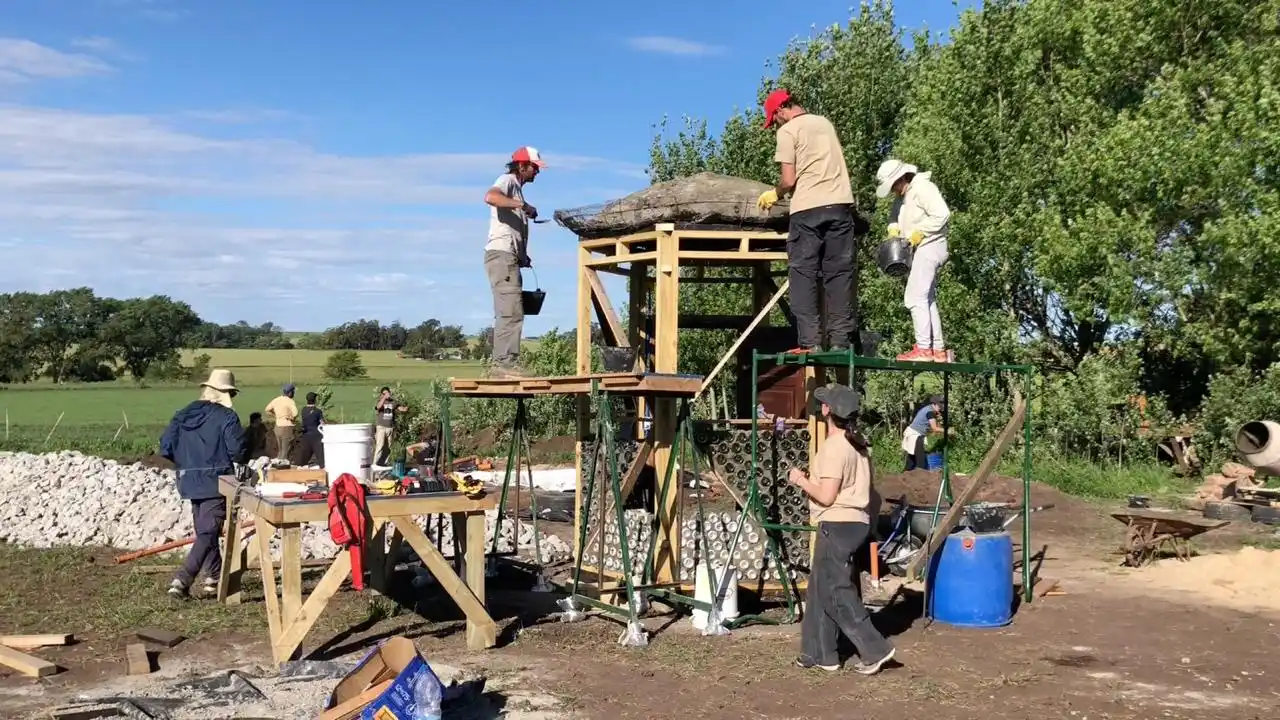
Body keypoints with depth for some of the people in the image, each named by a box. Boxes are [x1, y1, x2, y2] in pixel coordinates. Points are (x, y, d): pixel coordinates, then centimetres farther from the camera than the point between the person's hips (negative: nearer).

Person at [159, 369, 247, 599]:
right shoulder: (226, 416, -10)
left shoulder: (183, 415, 6)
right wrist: (241, 459, 9)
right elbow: (238, 451, -14)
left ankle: (214, 579, 26)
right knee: (208, 533, -5)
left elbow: (166, 448, 4)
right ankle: (182, 580, -16)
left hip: (190, 482, 6)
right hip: (216, 482, -6)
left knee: (204, 531, 19)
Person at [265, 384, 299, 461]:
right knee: (285, 451, -2)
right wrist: (291, 418, -8)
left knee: (279, 450, 18)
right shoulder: (290, 401, -14)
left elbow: (268, 410, 17)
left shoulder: (276, 400, 7)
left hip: (277, 427, 7)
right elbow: (295, 414, -28)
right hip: (287, 428, -7)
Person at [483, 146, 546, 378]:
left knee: (510, 313, 9)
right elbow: (490, 197, -26)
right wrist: (522, 205, -24)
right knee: (511, 312, -16)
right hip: (502, 255, -10)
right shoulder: (507, 181, -2)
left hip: (510, 258, 10)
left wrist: (523, 255, 18)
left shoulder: (516, 188, 26)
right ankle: (504, 362, -19)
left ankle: (502, 363, 9)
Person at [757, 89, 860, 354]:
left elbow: (789, 181, -7)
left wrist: (774, 194, 13)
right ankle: (840, 339, 3)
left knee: (804, 274, 0)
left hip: (807, 208, -5)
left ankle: (810, 340, -6)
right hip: (840, 203, 5)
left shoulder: (788, 131, -1)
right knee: (840, 272, 5)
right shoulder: (824, 123, 19)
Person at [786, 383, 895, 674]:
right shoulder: (858, 443, 12)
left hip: (837, 525, -10)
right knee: (820, 589, 15)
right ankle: (818, 653, 20)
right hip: (855, 522, 10)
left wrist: (801, 480, -6)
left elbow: (826, 496, -21)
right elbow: (869, 490, 17)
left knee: (837, 593, -4)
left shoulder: (834, 447, -17)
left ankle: (875, 650, -3)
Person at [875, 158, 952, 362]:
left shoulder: (922, 187, -14)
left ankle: (923, 348, -17)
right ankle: (938, 349, 15)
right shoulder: (902, 195, 15)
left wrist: (921, 231, -18)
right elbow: (895, 216, 24)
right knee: (927, 300, 11)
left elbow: (942, 214, -22)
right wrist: (894, 228, 3)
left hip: (930, 245, -11)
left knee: (915, 297, -15)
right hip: (920, 249, 11)